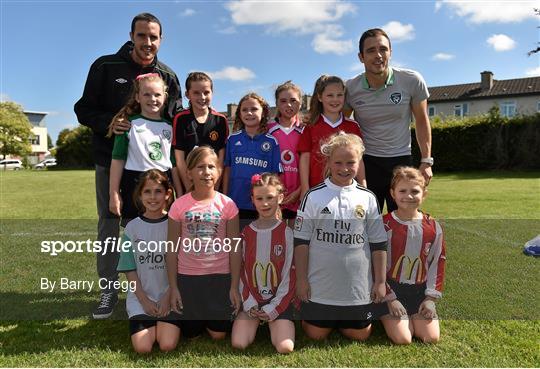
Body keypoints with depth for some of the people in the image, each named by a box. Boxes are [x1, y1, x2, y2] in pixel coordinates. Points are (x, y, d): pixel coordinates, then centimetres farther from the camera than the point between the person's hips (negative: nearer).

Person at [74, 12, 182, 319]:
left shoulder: (167, 76, 3)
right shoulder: (106, 67, -2)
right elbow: (84, 110, 0)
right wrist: (108, 123, -21)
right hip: (110, 160, 0)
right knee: (109, 222, 5)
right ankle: (109, 288, 17)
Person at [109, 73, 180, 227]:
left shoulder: (169, 127, 7)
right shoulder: (129, 125, -3)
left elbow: (175, 163, 10)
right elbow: (118, 160, -4)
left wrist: (180, 195, 8)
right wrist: (114, 194, -6)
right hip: (135, 185, -3)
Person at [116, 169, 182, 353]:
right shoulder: (132, 228, 1)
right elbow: (130, 271, 2)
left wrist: (168, 297, -10)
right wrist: (144, 301, -6)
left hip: (170, 295, -1)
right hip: (141, 296, 1)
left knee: (167, 345, -16)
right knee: (143, 347, -14)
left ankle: (163, 323, 14)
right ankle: (152, 323, 15)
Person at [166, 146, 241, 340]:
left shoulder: (227, 204, -7)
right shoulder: (179, 205, -7)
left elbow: (235, 248, -4)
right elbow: (172, 249, -2)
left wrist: (234, 286, -4)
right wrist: (173, 287, -1)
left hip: (220, 277, 0)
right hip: (187, 278, 1)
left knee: (218, 333, 7)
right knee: (190, 333, 10)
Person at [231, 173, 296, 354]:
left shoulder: (287, 232, -5)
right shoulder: (246, 233, 2)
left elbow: (290, 273, -5)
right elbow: (240, 271, 4)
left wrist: (274, 308, -9)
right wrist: (249, 303, -6)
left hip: (279, 300, -2)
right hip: (251, 300, 2)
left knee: (285, 348, -18)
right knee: (238, 343, -15)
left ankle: (275, 324, 14)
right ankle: (257, 323, 15)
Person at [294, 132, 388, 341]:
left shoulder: (367, 198, 0)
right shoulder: (313, 197, -6)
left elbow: (378, 243, 5)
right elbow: (301, 241, -3)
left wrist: (380, 281, 4)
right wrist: (301, 279, -4)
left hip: (358, 286, 2)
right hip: (320, 286, -1)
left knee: (360, 335, 11)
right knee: (316, 335, 8)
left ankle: (342, 321, 41)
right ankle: (327, 318, 39)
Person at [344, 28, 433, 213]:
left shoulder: (412, 81, -10)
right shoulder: (350, 88, -8)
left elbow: (421, 121, 2)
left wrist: (426, 161, 0)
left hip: (402, 160, 0)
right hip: (366, 162, 0)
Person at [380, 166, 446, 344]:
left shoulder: (433, 227, 0)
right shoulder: (385, 225, -11)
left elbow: (438, 263, 7)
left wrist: (431, 297, 0)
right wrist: (390, 298, -11)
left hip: (420, 290, 4)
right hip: (391, 289, -3)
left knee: (431, 337, -7)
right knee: (402, 339, -14)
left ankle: (414, 317, 22)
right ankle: (387, 316, 16)